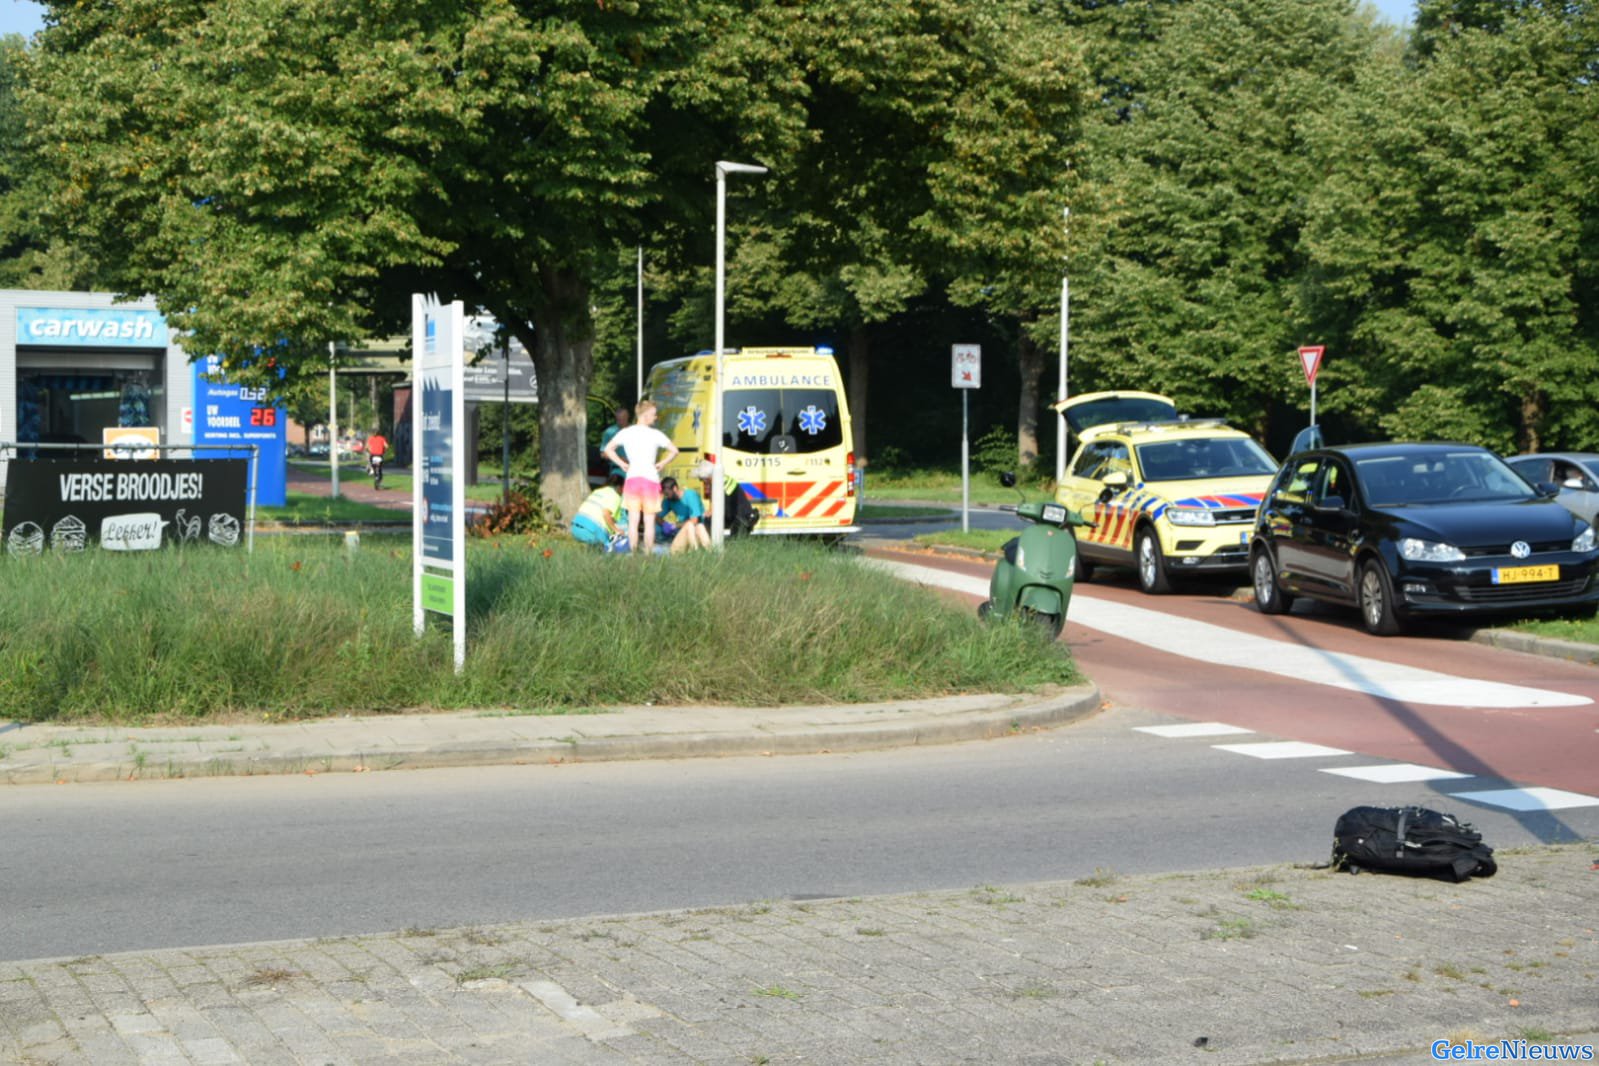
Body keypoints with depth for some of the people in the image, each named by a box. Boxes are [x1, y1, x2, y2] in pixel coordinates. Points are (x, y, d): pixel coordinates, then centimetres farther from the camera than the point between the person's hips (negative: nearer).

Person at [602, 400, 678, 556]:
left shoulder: (625, 433, 4)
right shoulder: (655, 434, -5)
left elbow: (608, 449, 7)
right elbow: (674, 451, -5)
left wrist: (622, 464, 8)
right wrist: (661, 463, 5)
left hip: (632, 477, 3)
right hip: (651, 479, -3)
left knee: (633, 520, 6)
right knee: (649, 521, 3)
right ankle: (648, 554, 3)